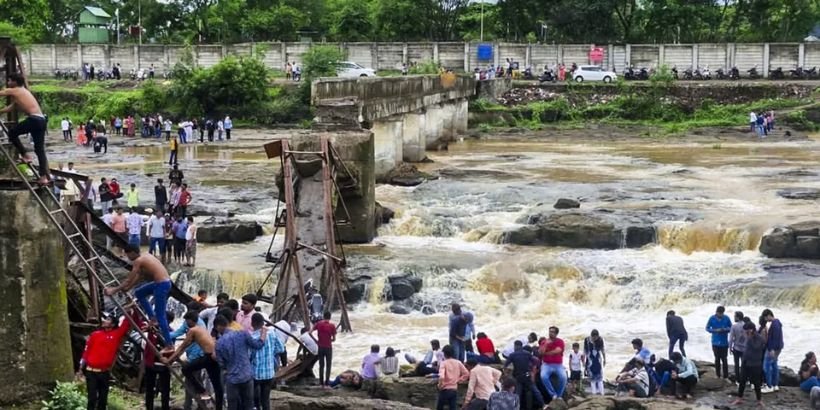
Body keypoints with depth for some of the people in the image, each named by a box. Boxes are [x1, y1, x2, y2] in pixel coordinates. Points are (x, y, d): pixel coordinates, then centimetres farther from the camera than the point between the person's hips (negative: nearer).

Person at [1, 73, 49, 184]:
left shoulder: (12, 91, 4)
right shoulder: (23, 92, 29)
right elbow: (11, 107, 39)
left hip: (34, 119, -9)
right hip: (42, 120, 9)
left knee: (12, 133, 10)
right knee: (40, 149, 9)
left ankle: (25, 155, 5)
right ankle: (44, 177, 5)